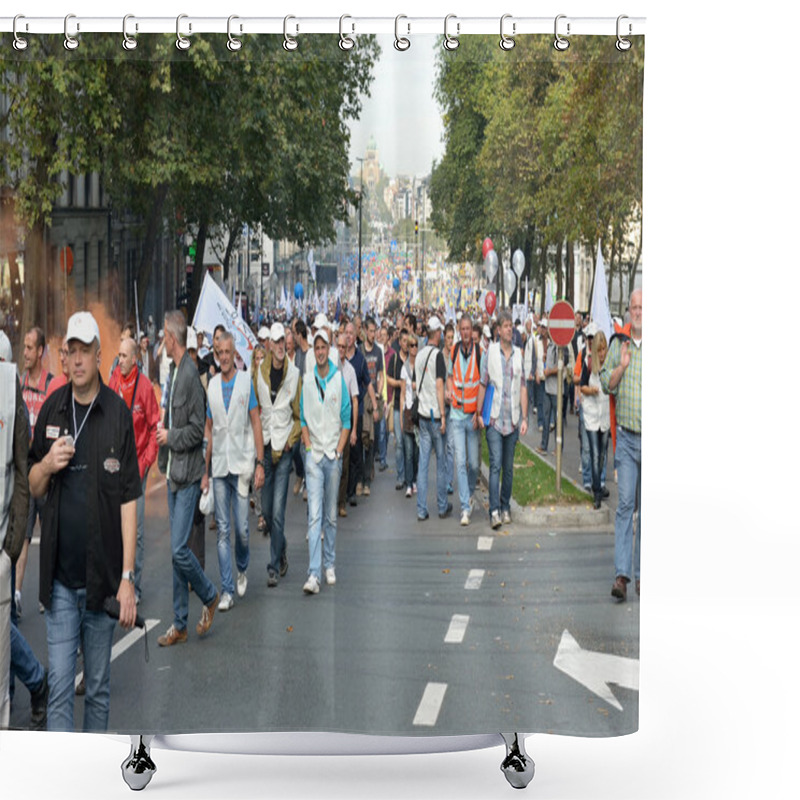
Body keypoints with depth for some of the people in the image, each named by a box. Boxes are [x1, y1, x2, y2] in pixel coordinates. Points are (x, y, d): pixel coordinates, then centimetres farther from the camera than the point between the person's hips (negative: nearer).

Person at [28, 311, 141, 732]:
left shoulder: (118, 414, -6)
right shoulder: (51, 410, 5)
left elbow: (128, 500, -8)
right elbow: (34, 488, 13)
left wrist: (127, 577, -11)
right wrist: (46, 465, -11)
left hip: (102, 576, -2)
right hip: (59, 578, 2)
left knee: (99, 687, 11)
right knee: (59, 685, 1)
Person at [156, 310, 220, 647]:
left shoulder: (191, 375, -17)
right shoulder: (173, 371, 12)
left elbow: (197, 429, -19)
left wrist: (170, 437, -10)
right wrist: (163, 461, 13)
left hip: (188, 474, -9)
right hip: (174, 472, 9)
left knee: (179, 549, -9)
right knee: (175, 550, 10)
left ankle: (210, 597, 14)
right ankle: (179, 624, 15)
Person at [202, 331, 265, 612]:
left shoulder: (246, 382, 0)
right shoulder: (211, 385, 8)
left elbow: (256, 423, 0)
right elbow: (208, 429, 12)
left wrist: (260, 463, -7)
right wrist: (205, 471, 11)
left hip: (241, 464, -2)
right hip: (218, 466, 3)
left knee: (242, 528, -3)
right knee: (222, 530, 2)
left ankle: (242, 569, 26)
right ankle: (227, 590, 6)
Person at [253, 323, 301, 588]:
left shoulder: (294, 374, -3)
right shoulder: (259, 371, -1)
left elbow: (299, 414, 5)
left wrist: (291, 441, -3)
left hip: (285, 447, -2)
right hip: (264, 444, 2)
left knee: (278, 511, -6)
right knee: (266, 509, 11)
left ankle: (274, 567, 2)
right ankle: (281, 551, 34)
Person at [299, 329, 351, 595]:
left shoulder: (339, 379, 1)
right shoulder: (307, 381, 4)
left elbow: (346, 421, 3)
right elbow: (303, 419, 9)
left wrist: (338, 451, -4)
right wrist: (309, 448, -2)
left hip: (333, 456, 0)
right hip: (314, 455, 0)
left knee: (331, 515, 10)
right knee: (314, 515, -7)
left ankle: (330, 565, 23)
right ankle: (314, 574, -12)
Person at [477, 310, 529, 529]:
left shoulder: (518, 354, 6)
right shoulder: (490, 353, -1)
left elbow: (523, 387, 8)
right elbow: (483, 384, 3)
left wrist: (524, 418, 3)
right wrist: (479, 413, 0)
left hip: (513, 419, 3)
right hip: (494, 418, -3)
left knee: (508, 466, 9)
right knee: (495, 464, -10)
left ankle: (506, 507, 18)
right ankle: (494, 510, -12)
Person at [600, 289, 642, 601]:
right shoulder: (618, 344, 7)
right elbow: (607, 385, 7)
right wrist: (621, 366, -9)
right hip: (626, 437, 1)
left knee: (647, 507, 5)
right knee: (625, 503, -6)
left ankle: (641, 573, 14)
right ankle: (621, 574, -10)